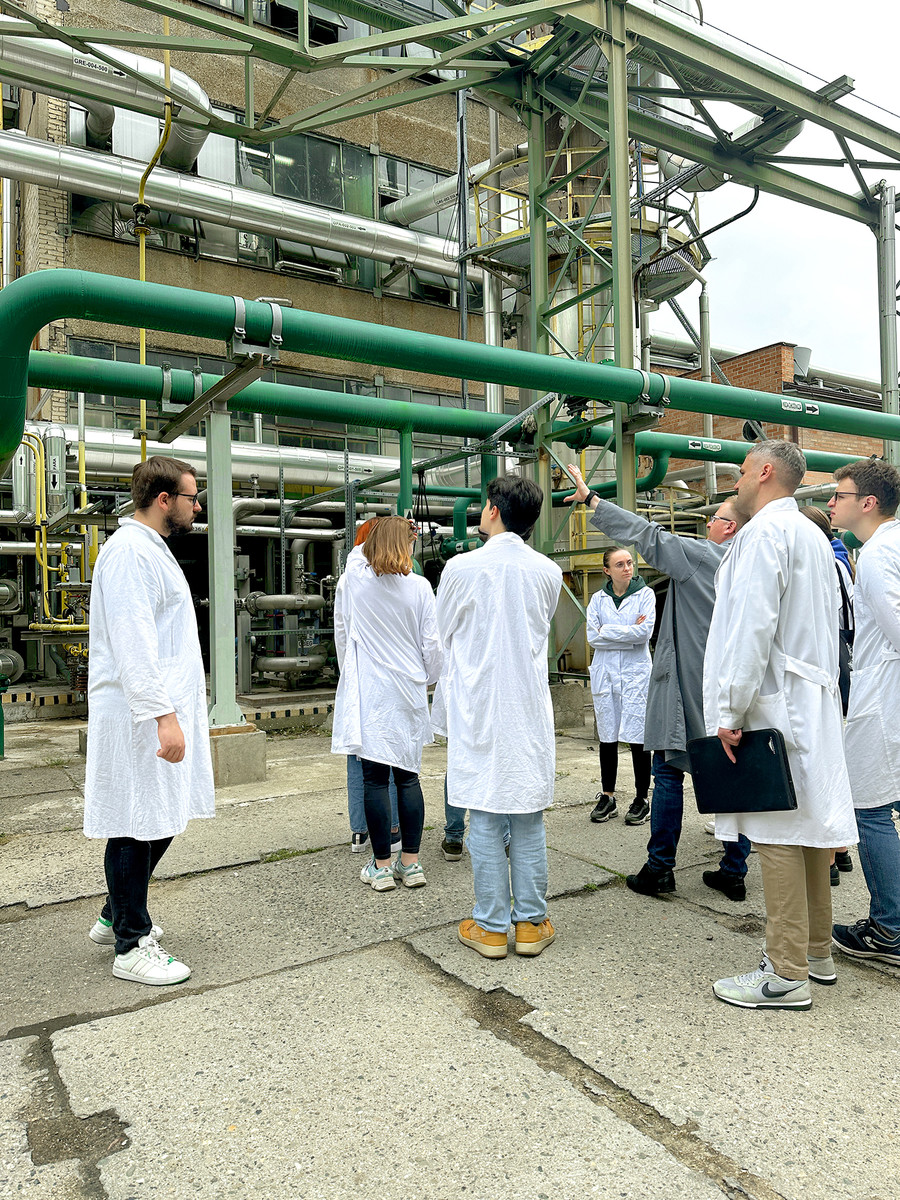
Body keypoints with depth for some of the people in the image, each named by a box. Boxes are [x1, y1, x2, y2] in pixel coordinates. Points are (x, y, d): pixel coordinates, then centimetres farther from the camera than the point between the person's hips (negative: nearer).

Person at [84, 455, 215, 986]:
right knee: (137, 827, 0)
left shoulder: (152, 549, 19)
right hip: (141, 717, -10)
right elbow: (132, 643, -23)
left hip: (164, 710, 11)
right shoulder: (129, 550, -15)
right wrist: (164, 715, -27)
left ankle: (117, 917, 35)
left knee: (161, 820, 18)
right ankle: (131, 946, 14)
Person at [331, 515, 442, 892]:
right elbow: (432, 644, 2)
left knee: (375, 778, 3)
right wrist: (428, 680, 19)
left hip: (368, 692, -1)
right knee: (408, 774, 9)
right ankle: (410, 863, 14)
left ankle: (382, 867, 9)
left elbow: (341, 633, 9)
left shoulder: (351, 581, -1)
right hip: (408, 692, 1)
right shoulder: (419, 587, -2)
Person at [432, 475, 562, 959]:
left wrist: (443, 716, 15)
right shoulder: (548, 572, 1)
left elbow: (442, 643, 3)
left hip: (478, 707, -2)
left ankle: (490, 927, 15)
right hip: (531, 710, 3)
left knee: (485, 819, 6)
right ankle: (532, 923, 19)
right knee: (528, 818, 10)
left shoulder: (461, 568, -7)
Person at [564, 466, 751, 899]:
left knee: (669, 773, 3)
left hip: (690, 686, -6)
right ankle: (734, 872, 18)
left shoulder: (700, 556, -11)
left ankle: (659, 868, 10)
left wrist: (591, 499, -7)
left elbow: (647, 535, -12)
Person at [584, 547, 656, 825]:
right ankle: (607, 797, 18)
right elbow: (592, 637, -3)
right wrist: (629, 633, -9)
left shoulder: (645, 594, 2)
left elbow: (645, 632, -11)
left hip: (636, 672, -3)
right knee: (607, 737, 7)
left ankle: (642, 799, 9)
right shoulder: (598, 599, 9)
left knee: (638, 737, -3)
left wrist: (608, 631, -8)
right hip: (605, 672, 3)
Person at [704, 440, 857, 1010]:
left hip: (774, 705, -10)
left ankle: (787, 975, 2)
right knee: (807, 825, 15)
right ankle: (816, 952, 26)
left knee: (776, 834, -5)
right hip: (813, 705, 10)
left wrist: (731, 710, -19)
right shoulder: (814, 536, 20)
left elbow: (752, 626, -20)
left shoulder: (765, 530, -10)